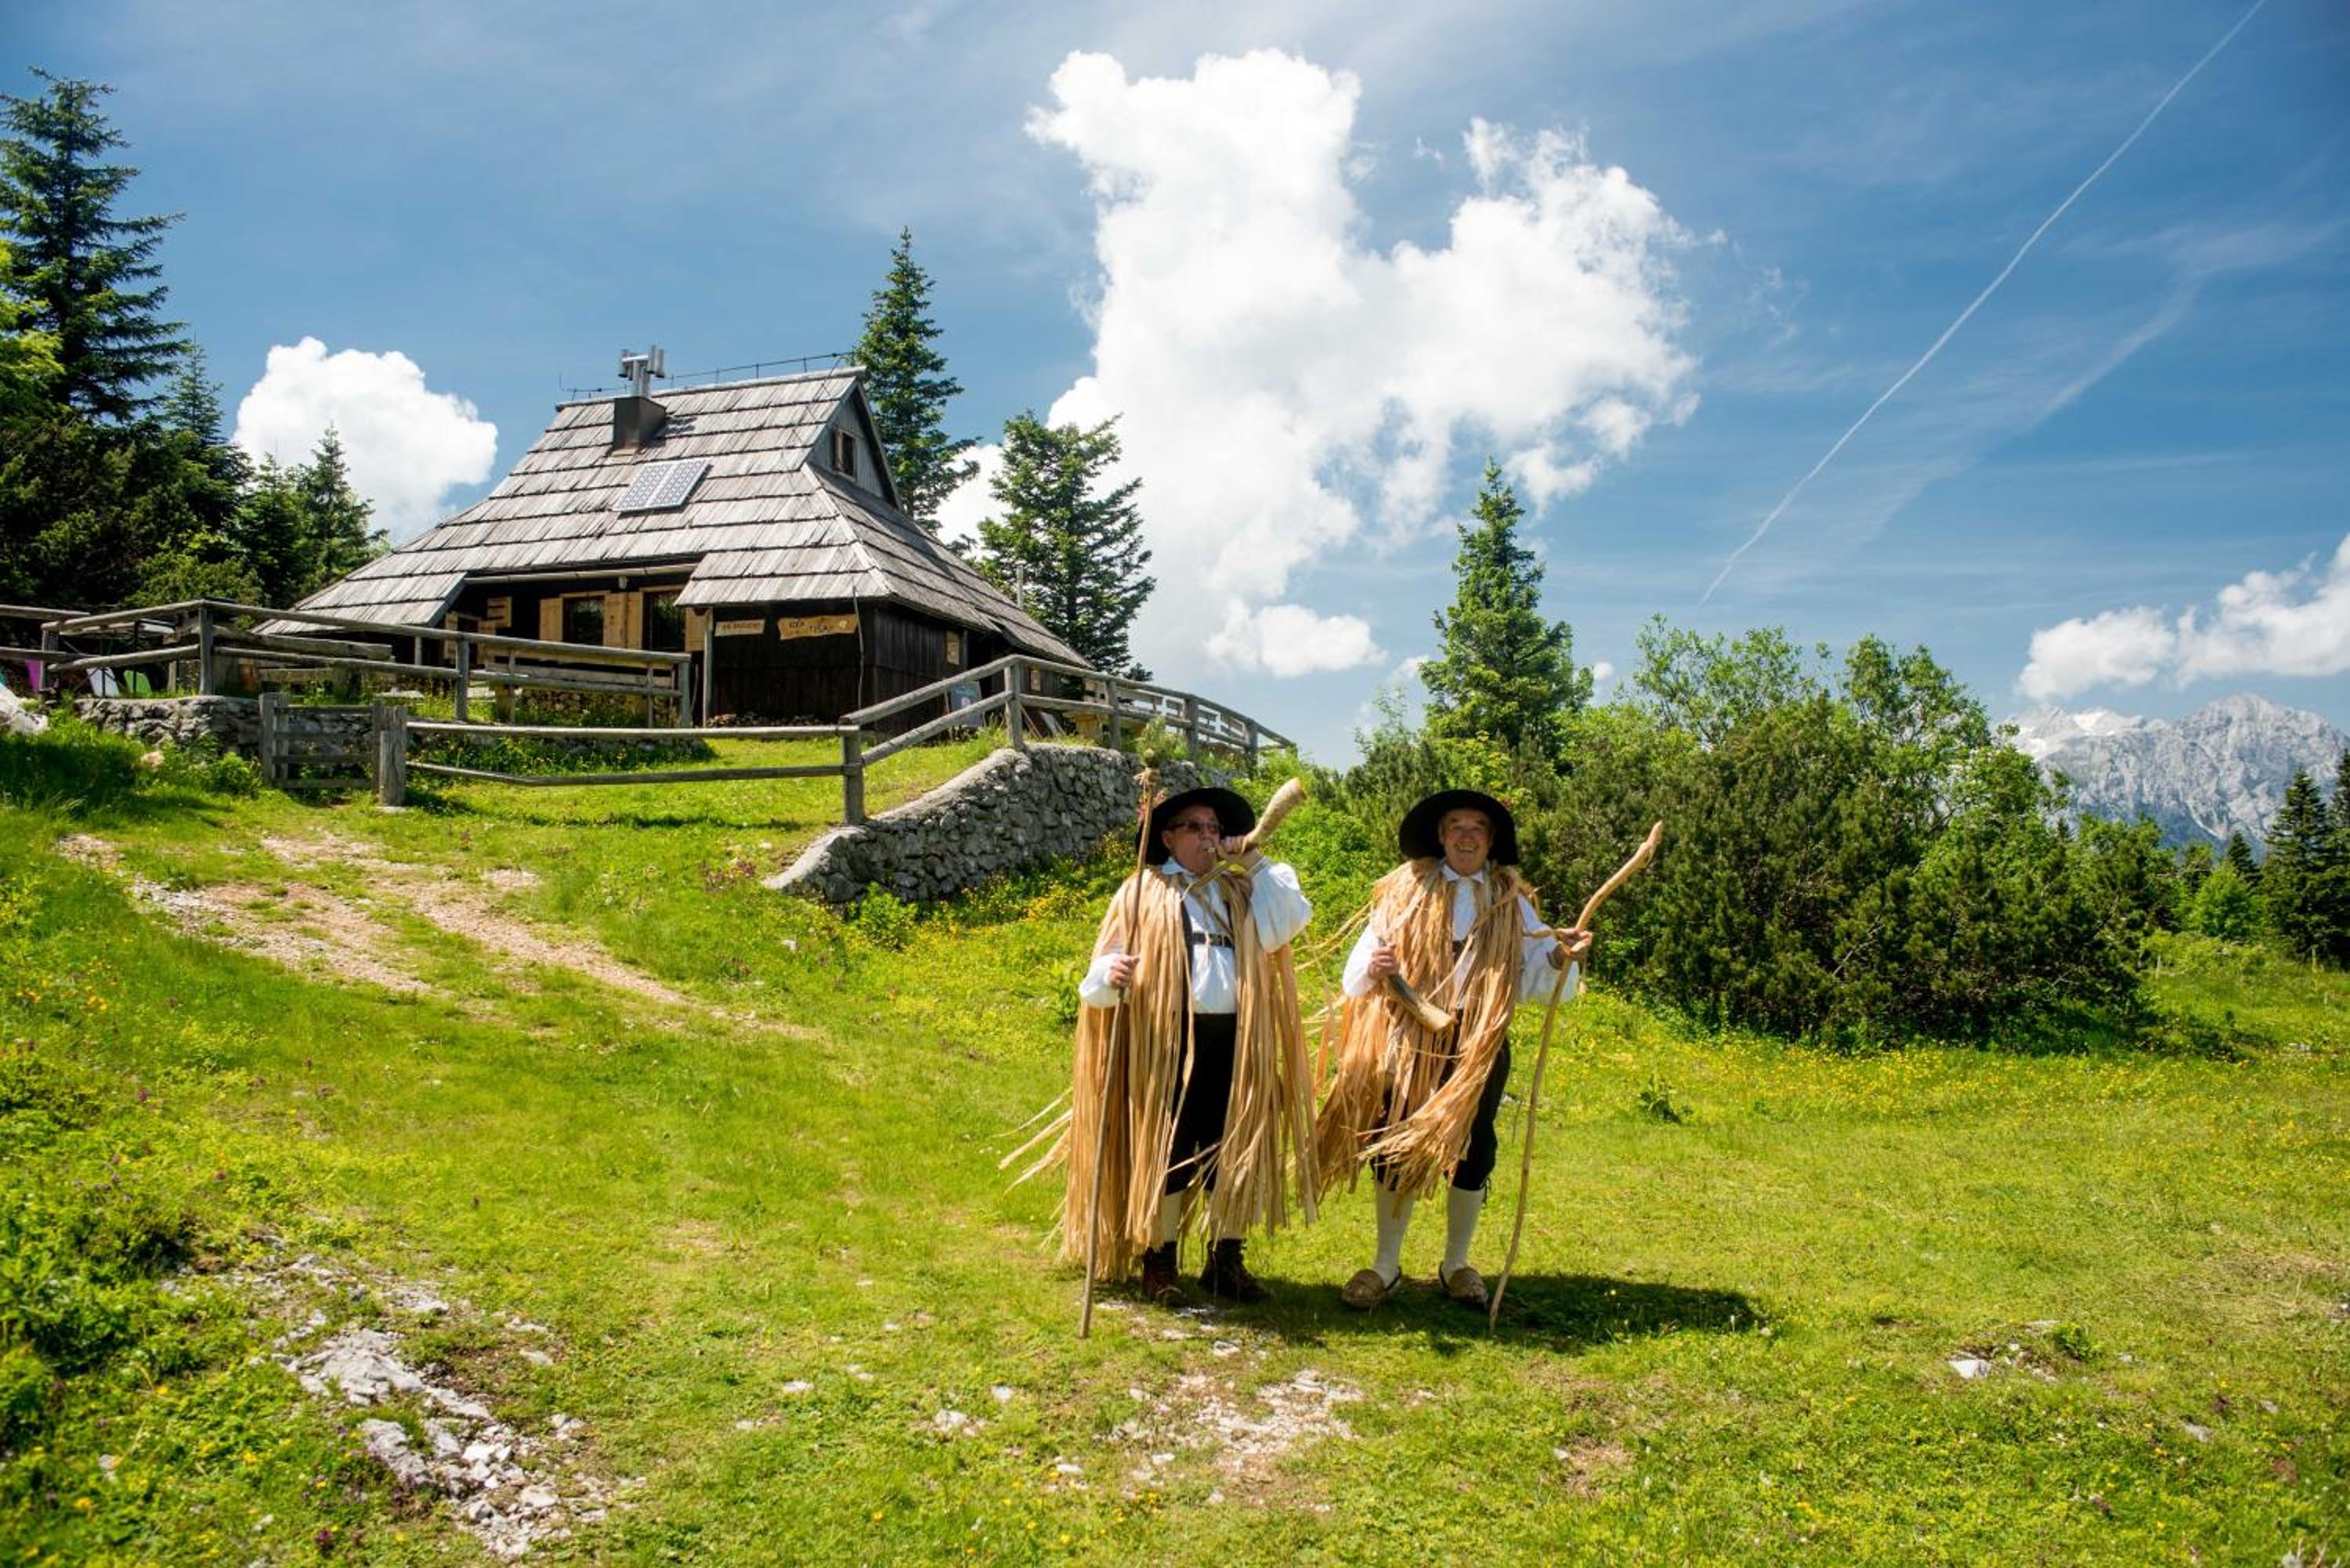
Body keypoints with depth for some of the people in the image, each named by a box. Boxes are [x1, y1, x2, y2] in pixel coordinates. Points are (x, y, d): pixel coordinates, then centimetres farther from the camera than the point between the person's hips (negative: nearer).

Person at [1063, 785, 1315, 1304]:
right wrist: (1112, 976, -23)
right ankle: (1159, 1263, 15)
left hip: (1236, 1042, 4)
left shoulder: (1241, 891, 17)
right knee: (1166, 1150, 2)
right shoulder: (1143, 892, 7)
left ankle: (1226, 1262, 20)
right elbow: (1108, 963, -1)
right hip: (1170, 1041, -3)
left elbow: (1289, 922, 0)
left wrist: (1255, 862, 0)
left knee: (1236, 1152, 7)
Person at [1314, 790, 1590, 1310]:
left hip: (1481, 1040, 2)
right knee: (1397, 1148, 3)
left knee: (1470, 1151, 9)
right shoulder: (1407, 889, 3)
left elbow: (1533, 970, 0)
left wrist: (1561, 956, -19)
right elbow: (1368, 950, -4)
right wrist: (1373, 969, -25)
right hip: (1410, 1036, -1)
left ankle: (1457, 1264, 27)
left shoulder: (1511, 900, 7)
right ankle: (1386, 1265, 19)